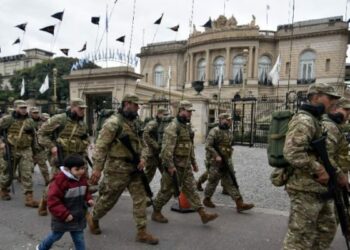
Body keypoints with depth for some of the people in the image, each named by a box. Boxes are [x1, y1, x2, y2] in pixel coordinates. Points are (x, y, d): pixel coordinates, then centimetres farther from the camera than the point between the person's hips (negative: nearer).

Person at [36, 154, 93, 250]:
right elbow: (53, 201, -25)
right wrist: (64, 214, -26)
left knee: (79, 239, 12)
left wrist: (88, 199, -5)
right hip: (62, 218, -5)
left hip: (78, 217, 5)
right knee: (56, 235, 20)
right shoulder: (59, 181, -26)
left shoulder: (82, 178, -2)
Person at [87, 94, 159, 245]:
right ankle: (93, 218, 37)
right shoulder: (114, 122, -15)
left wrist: (142, 158, 3)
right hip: (117, 168, -8)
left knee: (140, 198, 5)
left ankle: (142, 232, 14)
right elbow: (101, 146, -17)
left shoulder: (133, 123, 11)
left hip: (133, 167, 8)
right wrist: (97, 168, -20)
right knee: (108, 199, 9)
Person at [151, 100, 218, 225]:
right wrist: (170, 166, -26)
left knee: (191, 189, 7)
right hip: (174, 165, -8)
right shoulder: (173, 126, -17)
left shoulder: (187, 126, 13)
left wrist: (193, 162, 20)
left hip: (186, 166, 8)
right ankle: (156, 213, 23)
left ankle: (203, 214, 9)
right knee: (167, 190, 5)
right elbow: (167, 148, -24)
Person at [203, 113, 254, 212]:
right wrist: (217, 156, -21)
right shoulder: (214, 131, -12)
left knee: (231, 182, 2)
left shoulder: (229, 133, 12)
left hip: (227, 162, 7)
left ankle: (239, 204, 0)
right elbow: (208, 146, -17)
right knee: (213, 181, 6)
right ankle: (206, 199, 25)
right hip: (216, 161, -7)